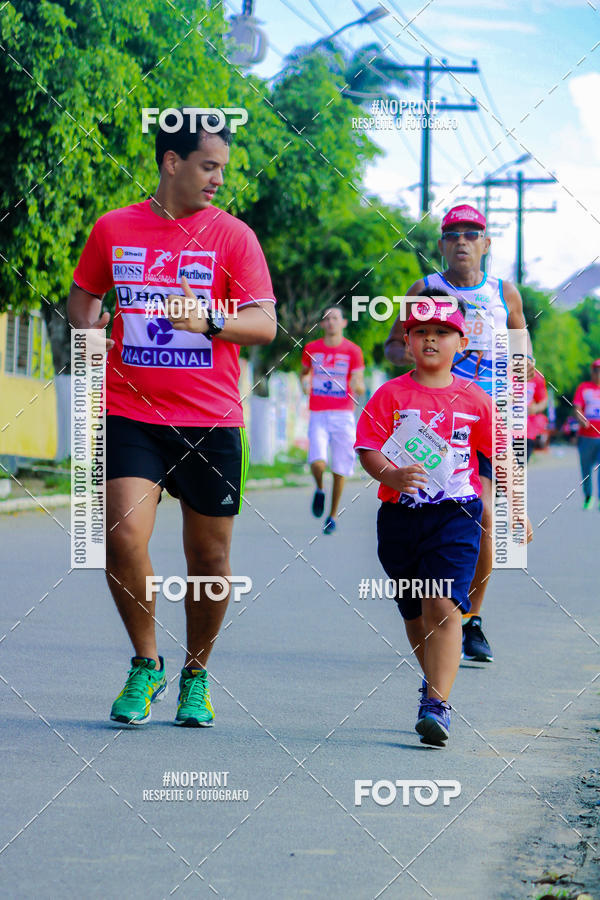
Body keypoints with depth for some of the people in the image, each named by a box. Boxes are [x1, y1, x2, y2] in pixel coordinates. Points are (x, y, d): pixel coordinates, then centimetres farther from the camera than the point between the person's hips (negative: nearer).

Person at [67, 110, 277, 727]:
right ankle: (145, 664, 5)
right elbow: (83, 297, 23)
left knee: (208, 556, 4)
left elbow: (265, 324, -4)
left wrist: (209, 319, -22)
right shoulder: (113, 229, 7)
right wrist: (91, 339, 2)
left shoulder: (232, 236, 2)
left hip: (211, 421, 0)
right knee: (123, 536, -16)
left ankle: (195, 675, 25)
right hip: (130, 414, 0)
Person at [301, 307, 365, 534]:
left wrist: (357, 386, -27)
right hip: (318, 415, 1)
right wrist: (305, 382, 3)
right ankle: (319, 490, 15)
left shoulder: (353, 351, 0)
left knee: (340, 469, 2)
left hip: (343, 415, 0)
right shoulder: (311, 349, 7)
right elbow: (304, 371, 26)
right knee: (317, 463, -19)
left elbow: (360, 388, -3)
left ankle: (333, 515, 19)